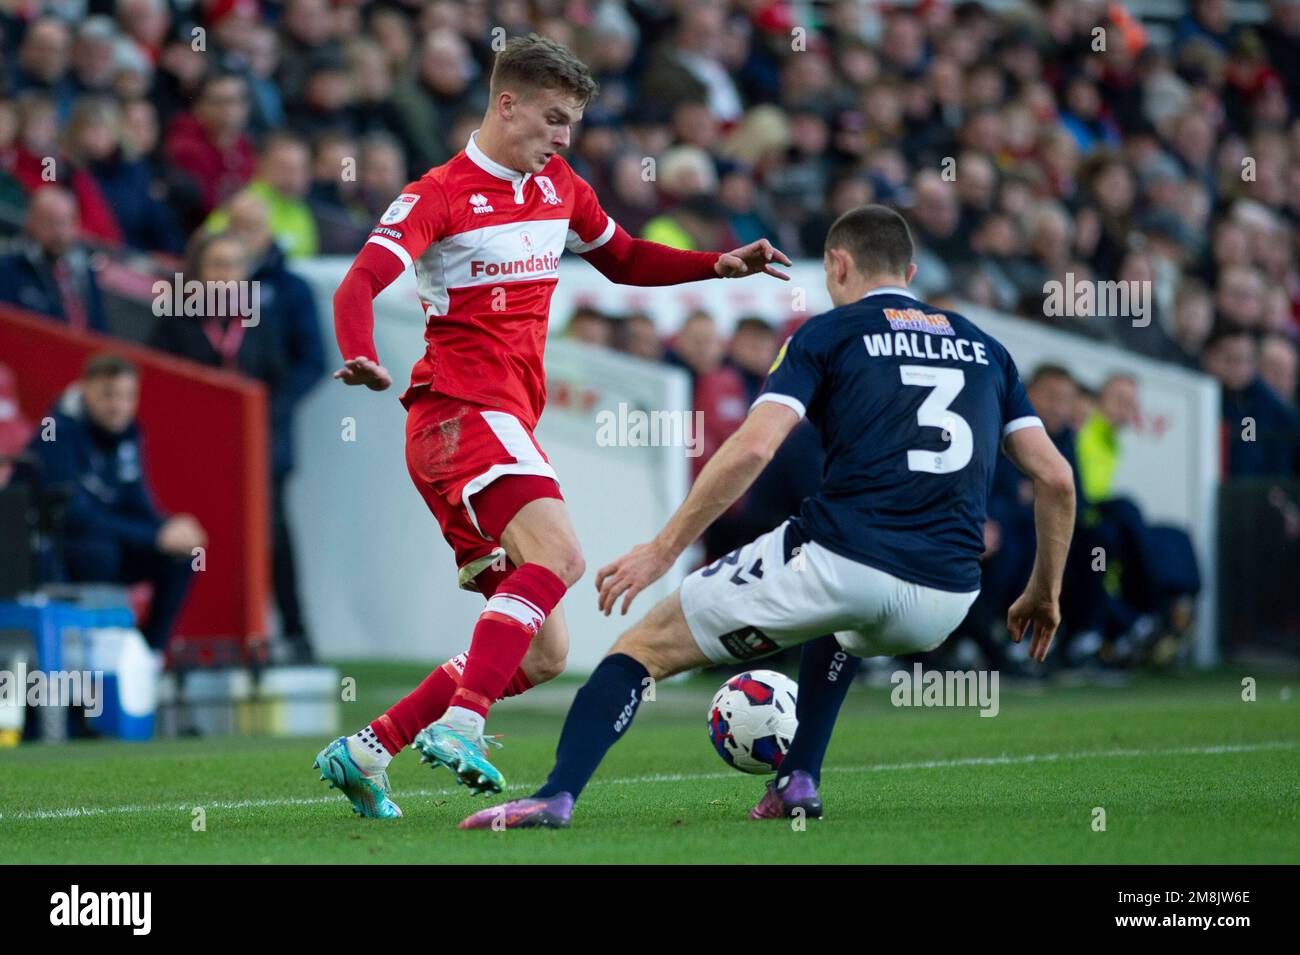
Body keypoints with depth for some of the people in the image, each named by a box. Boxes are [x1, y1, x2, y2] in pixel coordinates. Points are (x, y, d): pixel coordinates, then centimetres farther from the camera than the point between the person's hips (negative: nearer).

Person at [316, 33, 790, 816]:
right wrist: (363, 361, -38)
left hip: (508, 421, 8)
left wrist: (720, 265, 19)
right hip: (462, 407, -8)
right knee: (558, 554, -32)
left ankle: (366, 752, 6)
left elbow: (622, 259, 34)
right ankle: (461, 724, -40)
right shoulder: (439, 197, -5)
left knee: (542, 652, 4)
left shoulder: (560, 188, 18)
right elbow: (359, 285, -17)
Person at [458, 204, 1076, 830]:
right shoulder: (984, 348, 21)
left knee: (647, 645, 9)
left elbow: (752, 447, -7)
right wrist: (1044, 591, 27)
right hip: (945, 603, 5)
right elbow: (1055, 478, 15)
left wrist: (662, 550, -3)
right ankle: (798, 781, 26)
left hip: (836, 560, -5)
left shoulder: (828, 333, 8)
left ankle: (556, 795, -11)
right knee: (841, 630, 42)